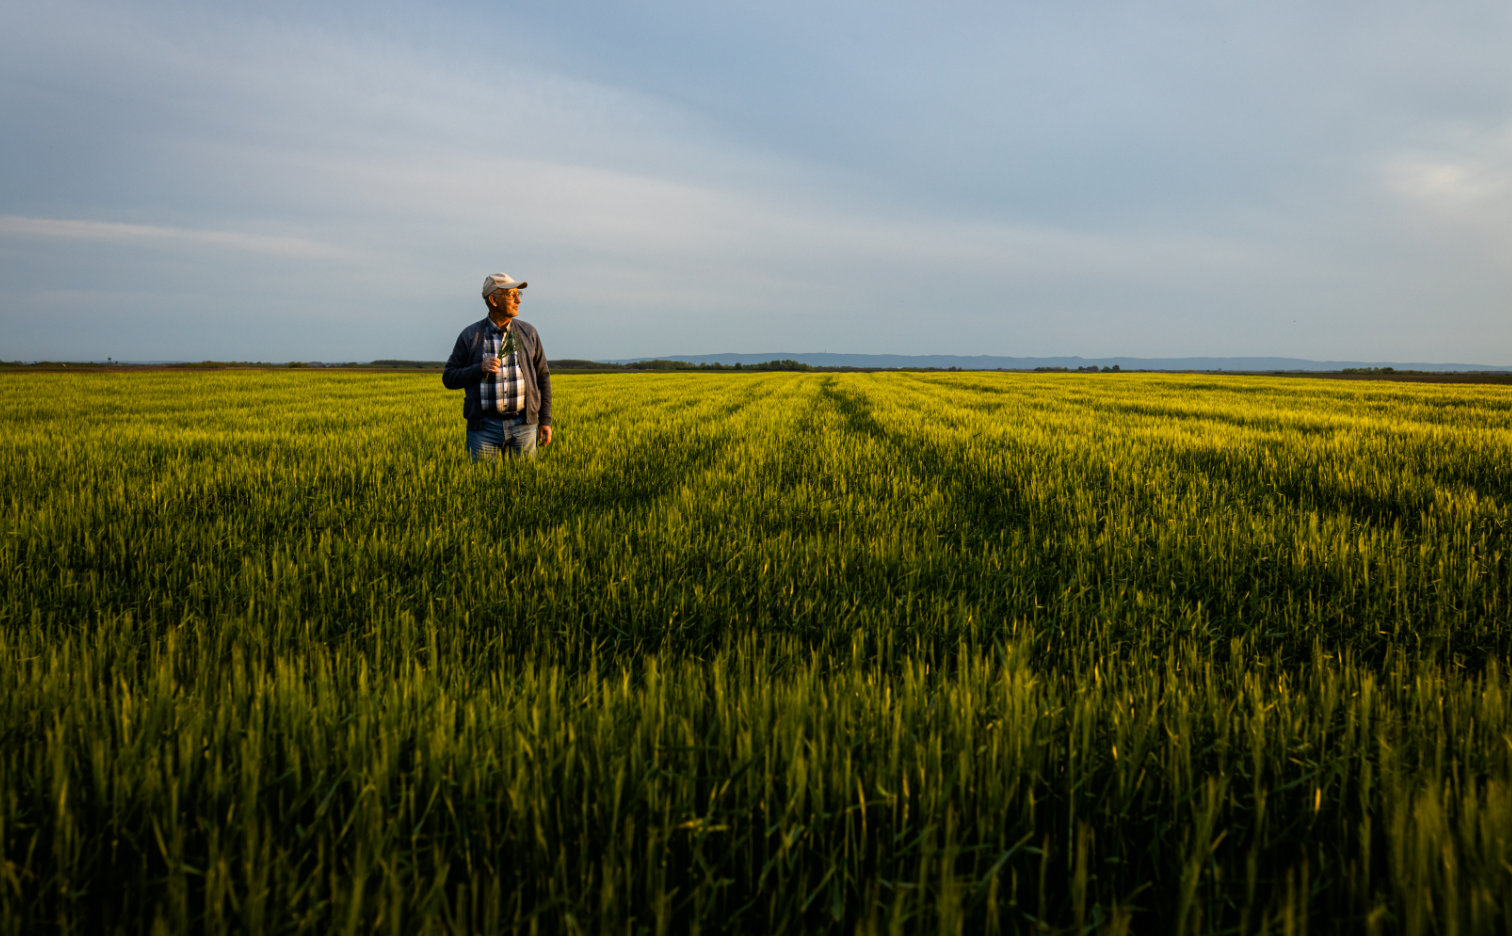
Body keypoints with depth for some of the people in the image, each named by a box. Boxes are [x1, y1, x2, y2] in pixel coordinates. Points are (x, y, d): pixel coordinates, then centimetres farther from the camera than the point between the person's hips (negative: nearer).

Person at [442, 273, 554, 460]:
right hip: (484, 426, -1)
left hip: (522, 426, 1)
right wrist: (480, 369, -14)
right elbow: (449, 378, 3)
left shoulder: (528, 333, 7)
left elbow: (542, 376, 11)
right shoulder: (470, 336, 3)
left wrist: (546, 420, 6)